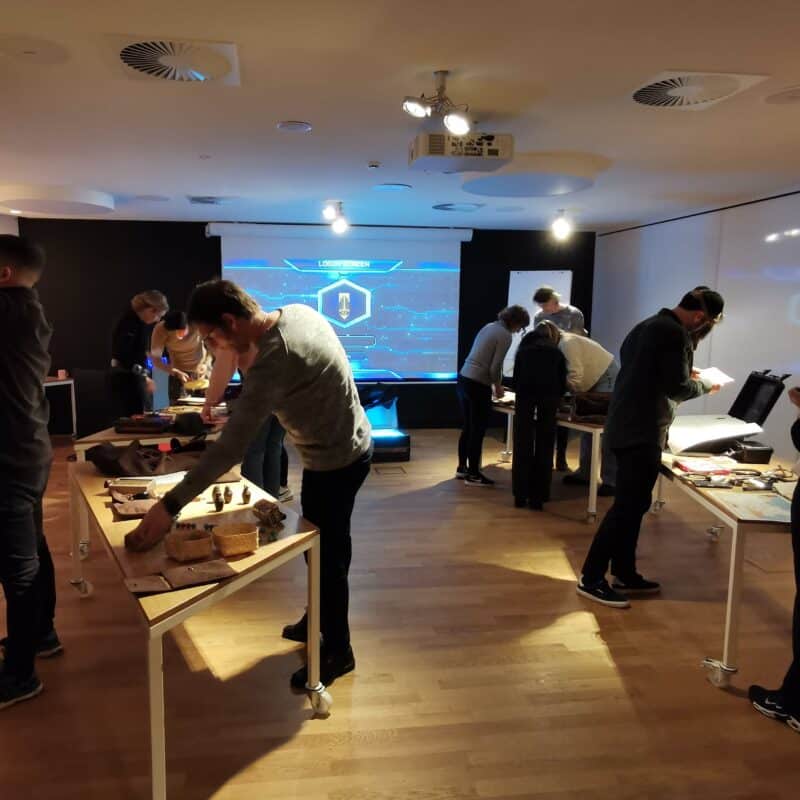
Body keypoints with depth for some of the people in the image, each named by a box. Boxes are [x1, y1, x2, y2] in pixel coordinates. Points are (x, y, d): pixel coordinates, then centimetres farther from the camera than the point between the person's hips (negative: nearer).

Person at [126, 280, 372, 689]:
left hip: (334, 463, -9)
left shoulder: (272, 360, -32)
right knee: (324, 548, 24)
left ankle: (337, 650, 28)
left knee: (326, 555, 8)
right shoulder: (299, 312, -5)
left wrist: (170, 505, -30)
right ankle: (321, 620, 45)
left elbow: (231, 447, -33)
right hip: (349, 446, 9)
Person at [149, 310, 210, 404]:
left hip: (201, 371, 0)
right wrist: (176, 373, -33)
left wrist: (206, 364, -27)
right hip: (178, 372, 0)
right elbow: (155, 359, -21)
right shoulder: (160, 330, -24)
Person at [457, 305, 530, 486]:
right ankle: (473, 475, 9)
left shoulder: (489, 327, 15)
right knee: (478, 430, 1)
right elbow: (495, 367, -14)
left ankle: (462, 468, 27)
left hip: (464, 379, 9)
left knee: (468, 427, 18)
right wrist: (498, 386, 4)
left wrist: (495, 383, 23)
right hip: (478, 385, -9)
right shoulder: (505, 335, -10)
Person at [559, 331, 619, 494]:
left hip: (607, 377, -11)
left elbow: (575, 377, -26)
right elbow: (563, 374, 10)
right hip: (595, 380, 11)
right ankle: (584, 473, 21)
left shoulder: (567, 343, -21)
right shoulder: (561, 344, 9)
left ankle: (612, 481, -8)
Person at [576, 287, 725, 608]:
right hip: (642, 431, -10)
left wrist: (685, 375, 19)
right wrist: (704, 386, 3)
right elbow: (677, 388, -16)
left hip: (626, 425, 10)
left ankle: (624, 573, 24)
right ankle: (591, 579, 0)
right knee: (627, 506, -5)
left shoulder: (647, 325, 15)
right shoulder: (675, 333, -15)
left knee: (633, 503, 16)